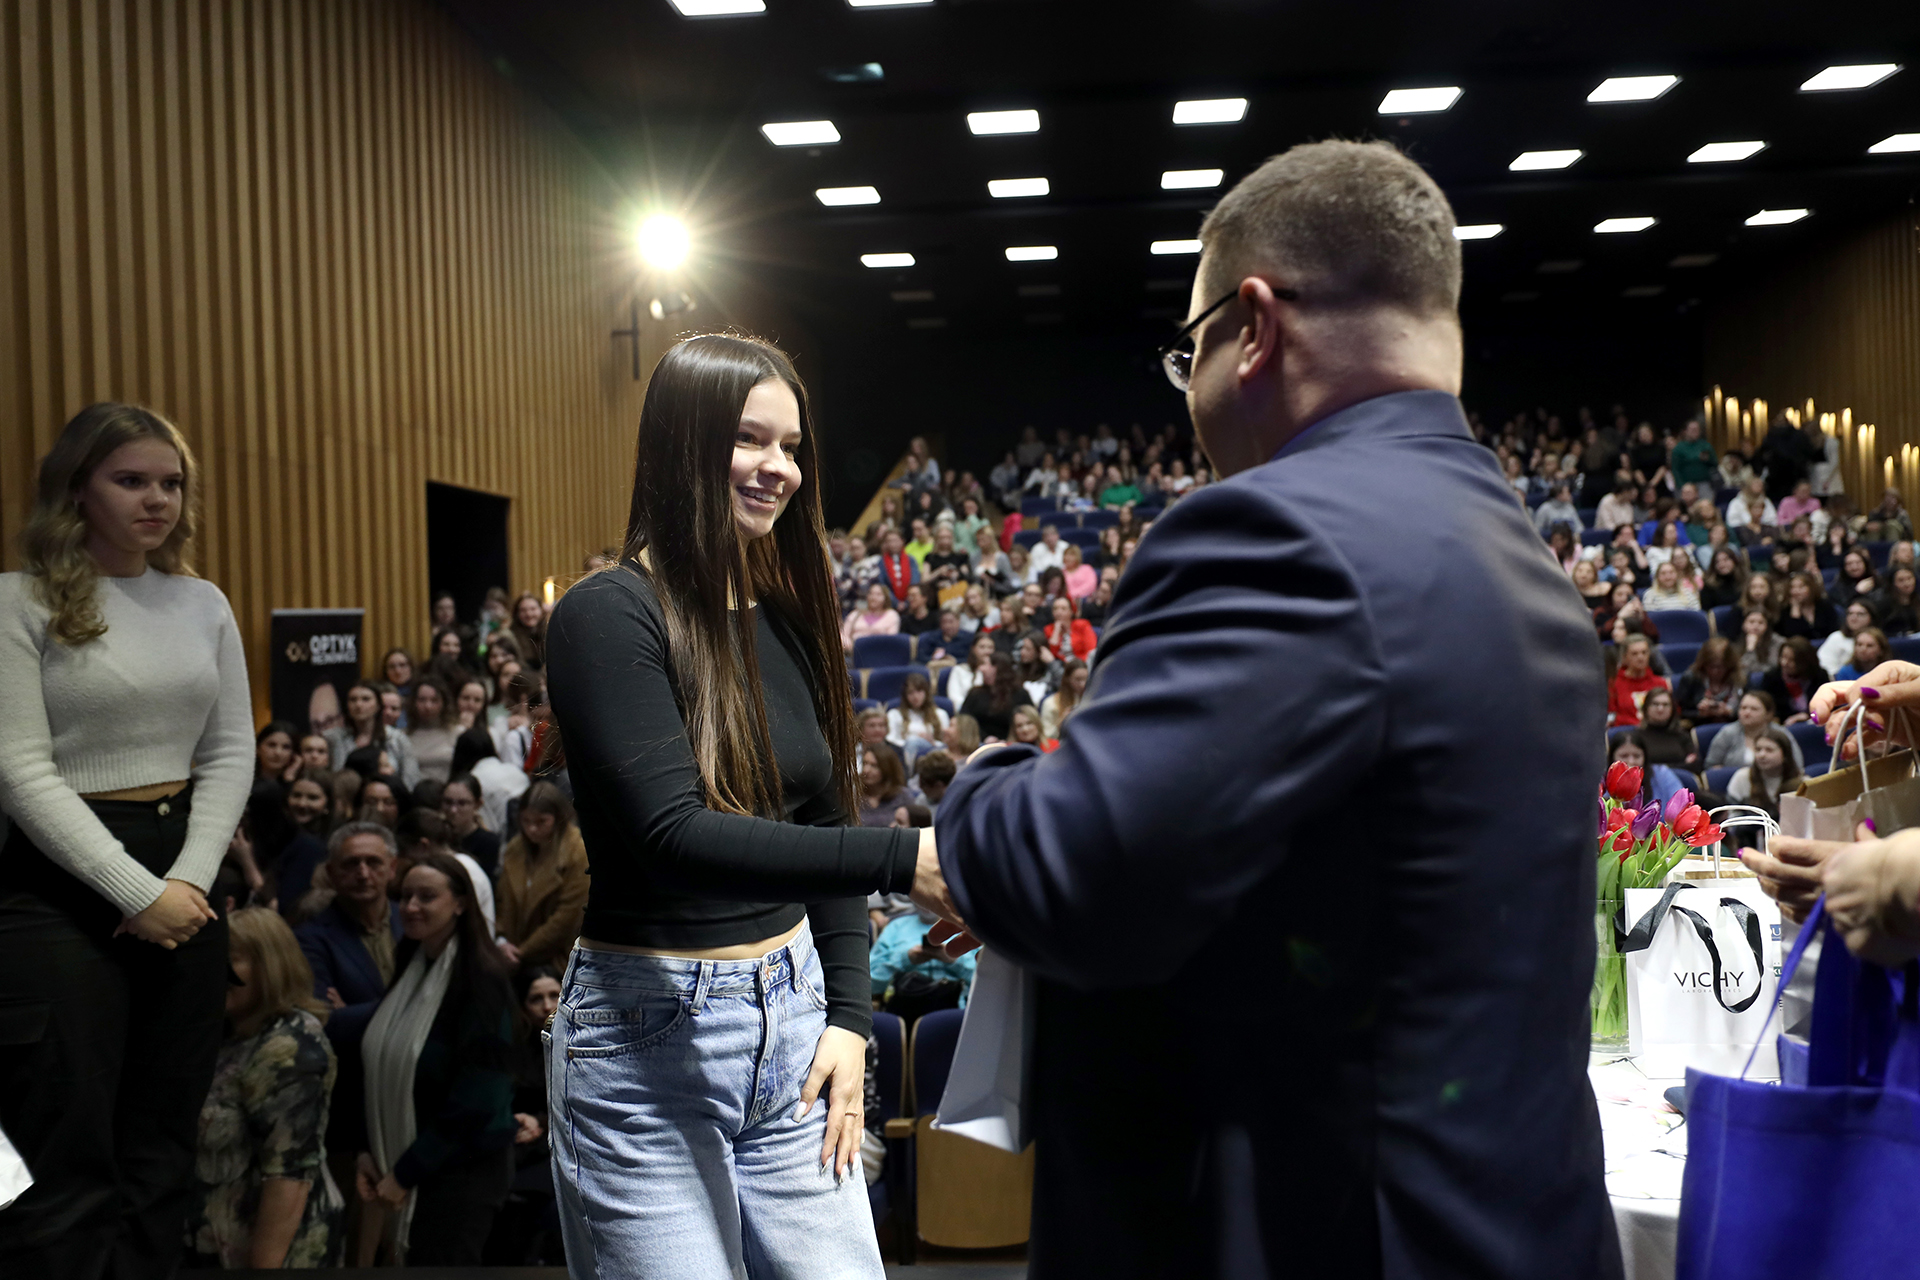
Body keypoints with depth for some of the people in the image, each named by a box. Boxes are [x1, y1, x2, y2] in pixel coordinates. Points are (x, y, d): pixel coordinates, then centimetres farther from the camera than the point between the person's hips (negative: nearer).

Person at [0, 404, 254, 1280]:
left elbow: (230, 756, 8)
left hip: (186, 885, 5)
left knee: (159, 1153, 12)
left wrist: (191, 878, -6)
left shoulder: (204, 603, 9)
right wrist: (137, 892, -15)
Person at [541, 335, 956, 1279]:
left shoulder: (790, 619, 6)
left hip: (791, 1011, 6)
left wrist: (849, 1015, 4)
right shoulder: (607, 617, -13)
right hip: (653, 1034, -5)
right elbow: (673, 835, -24)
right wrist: (901, 860, -31)